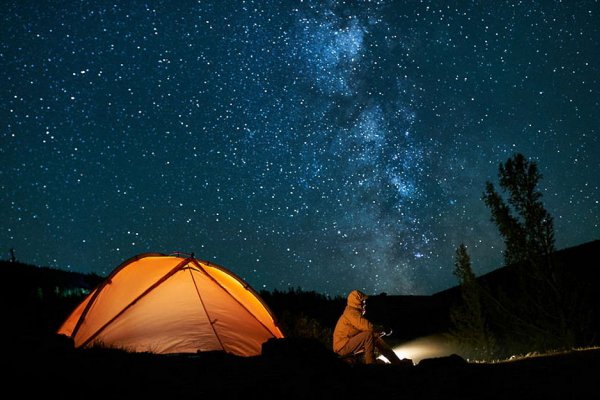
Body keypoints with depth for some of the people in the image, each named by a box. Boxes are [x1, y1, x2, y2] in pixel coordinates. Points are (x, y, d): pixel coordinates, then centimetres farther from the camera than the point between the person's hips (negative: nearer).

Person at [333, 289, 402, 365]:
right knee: (369, 335, -25)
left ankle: (397, 362, 7)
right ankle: (371, 362, -19)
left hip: (350, 344, 10)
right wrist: (383, 329, -13)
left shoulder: (355, 312, 15)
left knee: (376, 339, 6)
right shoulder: (351, 313, -17)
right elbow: (367, 327, -27)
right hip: (343, 347, -10)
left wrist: (381, 330, -3)